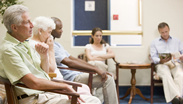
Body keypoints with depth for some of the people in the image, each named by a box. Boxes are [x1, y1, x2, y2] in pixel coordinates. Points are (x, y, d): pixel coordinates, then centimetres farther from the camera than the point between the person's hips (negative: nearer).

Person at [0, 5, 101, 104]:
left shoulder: (24, 44, 14)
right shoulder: (8, 50, -16)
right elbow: (34, 83, -24)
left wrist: (44, 56, -1)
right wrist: (65, 86, -13)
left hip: (47, 92, 9)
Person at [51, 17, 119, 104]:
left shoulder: (56, 44, 20)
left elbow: (73, 59, 18)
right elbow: (69, 62, -24)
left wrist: (96, 69, 9)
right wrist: (95, 69, -23)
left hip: (75, 74, 11)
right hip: (71, 78, -11)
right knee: (108, 79, -16)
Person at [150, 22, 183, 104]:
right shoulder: (154, 42, 19)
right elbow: (153, 57, 8)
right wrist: (161, 61, -15)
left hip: (175, 63, 1)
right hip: (162, 64, -1)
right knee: (166, 75, -38)